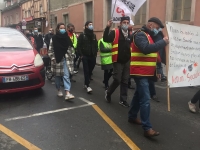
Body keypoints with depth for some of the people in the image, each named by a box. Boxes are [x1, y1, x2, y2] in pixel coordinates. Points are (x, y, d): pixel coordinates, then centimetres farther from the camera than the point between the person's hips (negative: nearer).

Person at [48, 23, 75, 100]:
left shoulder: (66, 38, 6)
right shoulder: (54, 38, -3)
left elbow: (70, 48, 12)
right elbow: (50, 50, -3)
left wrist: (68, 56, 0)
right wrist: (53, 58, -10)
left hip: (65, 59, 2)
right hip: (57, 60, -2)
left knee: (66, 76, -7)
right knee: (57, 76, 9)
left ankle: (67, 93, -13)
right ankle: (59, 90, 29)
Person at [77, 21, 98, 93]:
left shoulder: (94, 35, 14)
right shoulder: (82, 35, -1)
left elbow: (96, 45, 17)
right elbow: (79, 46, -4)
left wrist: (95, 53, 7)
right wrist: (81, 55, -10)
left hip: (92, 56, 5)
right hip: (85, 56, -4)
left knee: (90, 71, 7)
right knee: (86, 71, -5)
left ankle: (86, 83, 22)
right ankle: (88, 86, -5)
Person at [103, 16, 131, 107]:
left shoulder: (130, 34, 10)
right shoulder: (115, 32, -5)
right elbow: (106, 39, -20)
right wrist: (107, 27, -28)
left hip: (127, 61, 5)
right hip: (118, 61, -5)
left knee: (125, 81, 8)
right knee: (117, 80, -5)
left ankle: (123, 100, 19)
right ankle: (108, 93, 23)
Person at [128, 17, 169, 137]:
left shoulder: (149, 36, 20)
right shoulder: (140, 34, -12)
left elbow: (152, 55, 23)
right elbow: (146, 49, -32)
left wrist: (156, 71, 16)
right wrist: (163, 42, -25)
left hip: (146, 72, 10)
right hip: (140, 72, -10)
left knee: (139, 96, 18)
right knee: (145, 99, -13)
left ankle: (132, 117, 32)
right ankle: (147, 128, -10)